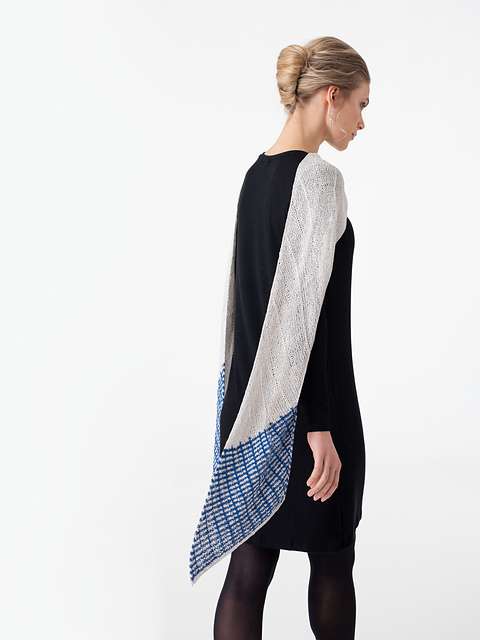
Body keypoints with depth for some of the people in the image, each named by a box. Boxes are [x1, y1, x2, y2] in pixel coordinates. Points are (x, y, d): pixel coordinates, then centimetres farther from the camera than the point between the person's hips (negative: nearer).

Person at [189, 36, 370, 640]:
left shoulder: (257, 174, 11)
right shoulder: (318, 178, -15)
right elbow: (306, 307, -21)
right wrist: (321, 427, -20)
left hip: (252, 396, 8)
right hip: (308, 400, -8)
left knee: (249, 568, 8)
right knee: (331, 561, 13)